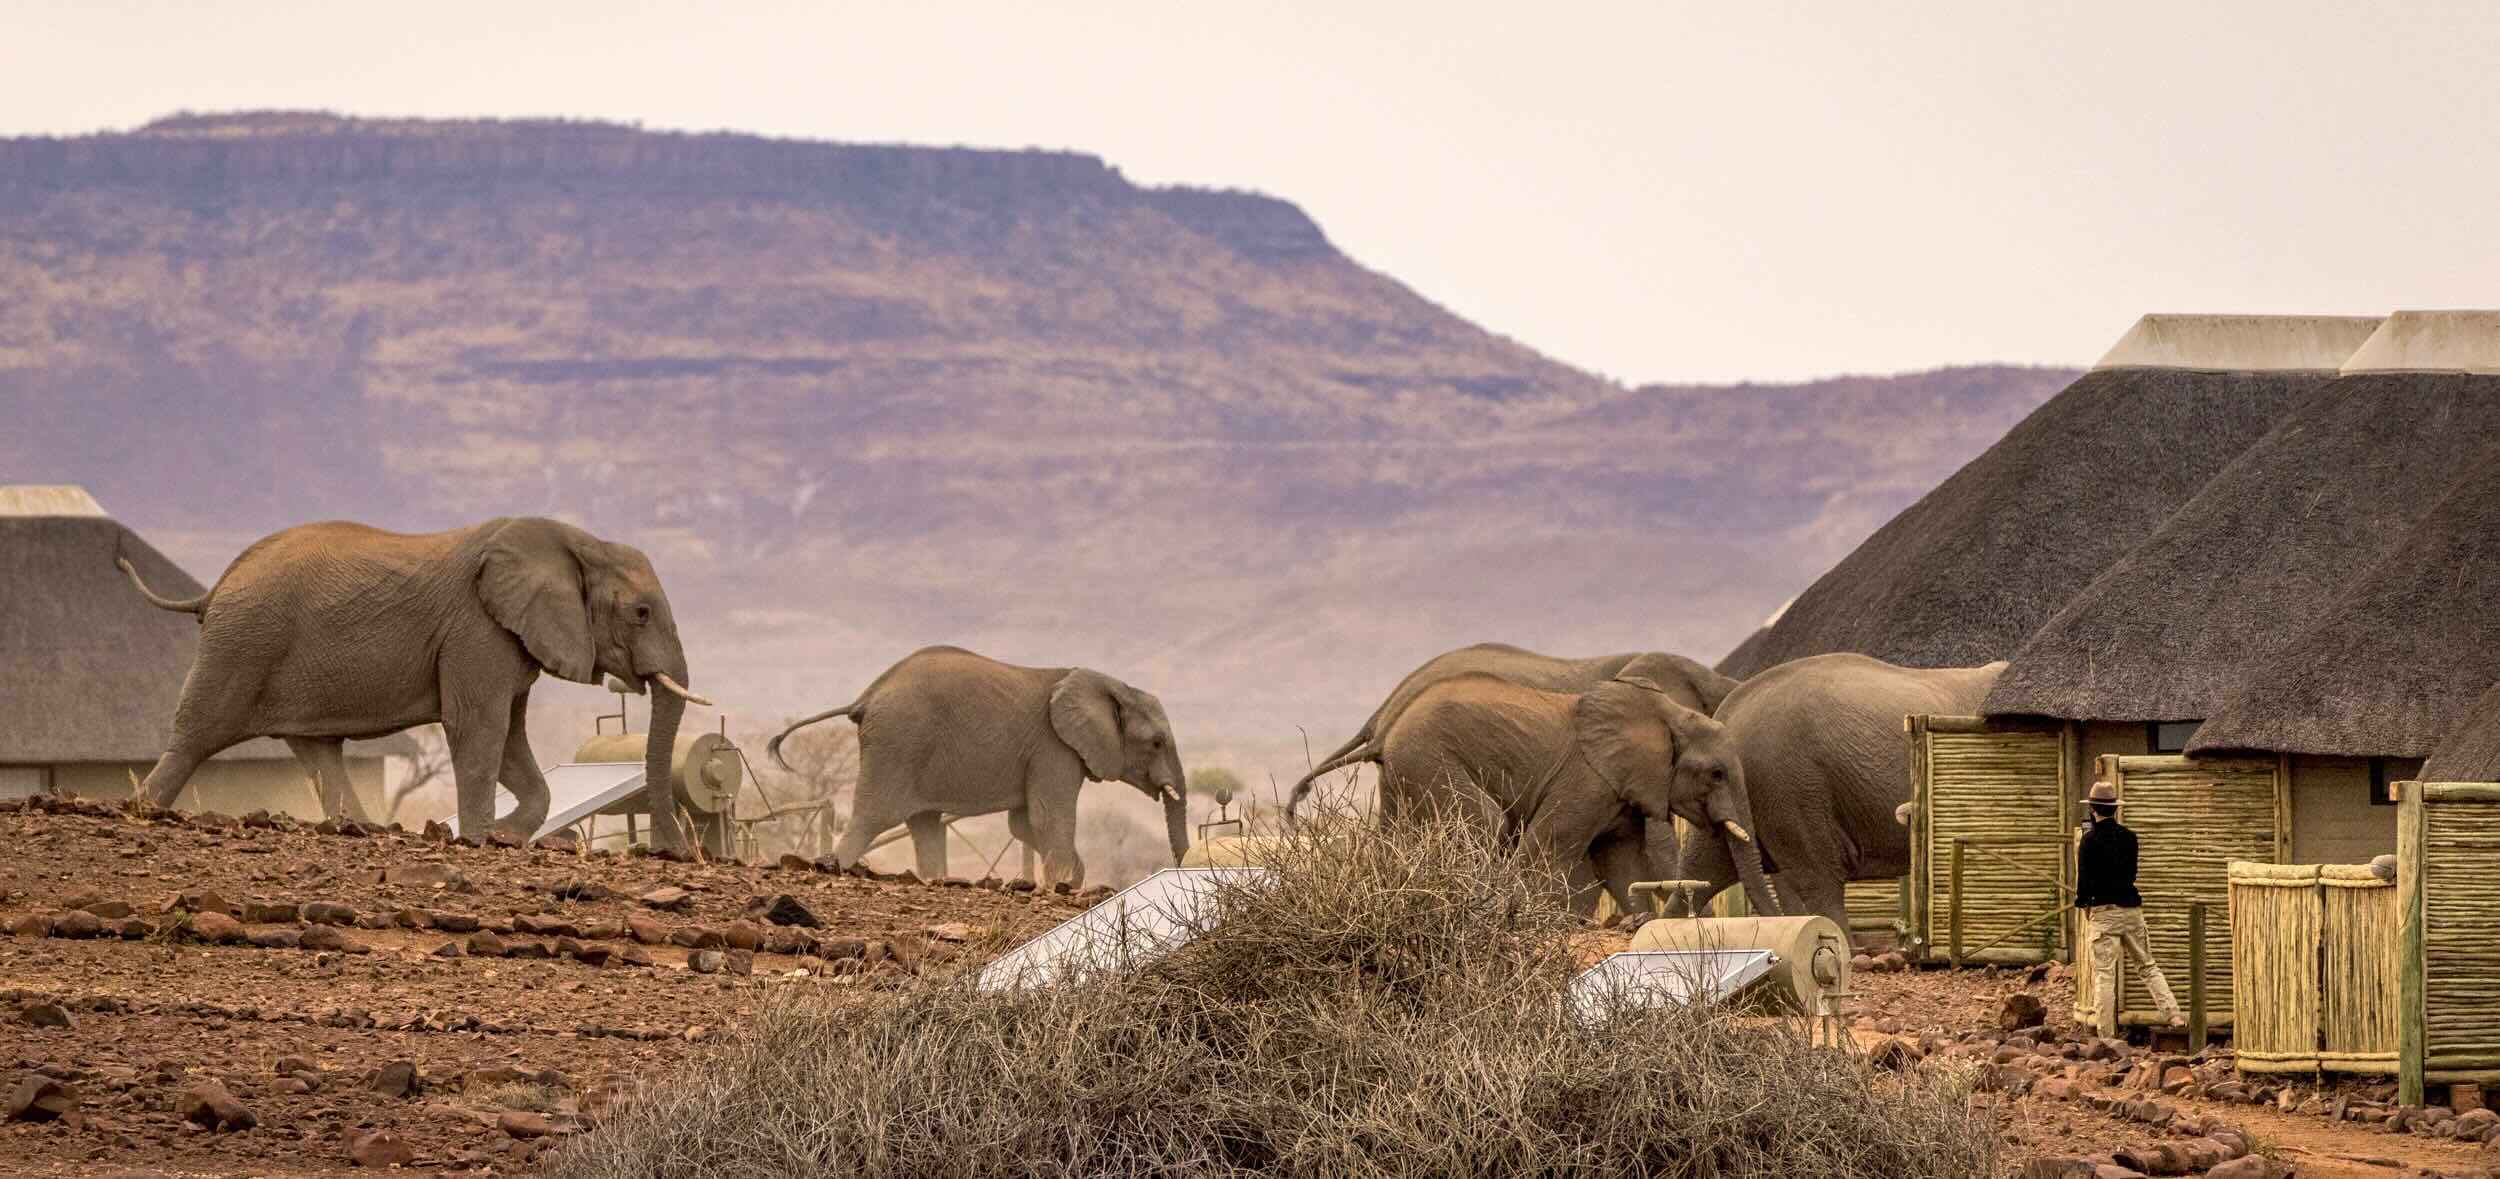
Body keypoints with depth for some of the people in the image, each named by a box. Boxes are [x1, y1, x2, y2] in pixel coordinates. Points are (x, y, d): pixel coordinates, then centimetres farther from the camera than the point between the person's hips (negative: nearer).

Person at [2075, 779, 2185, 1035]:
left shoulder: (2090, 840, -10)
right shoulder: (2128, 837, 4)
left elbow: (2084, 877, -8)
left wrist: (2083, 902, 9)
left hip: (2103, 910, -4)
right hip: (2131, 907, 4)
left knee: (2104, 973, -2)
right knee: (2148, 965, 13)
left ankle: (2106, 1035, -4)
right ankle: (2174, 1015, 2)